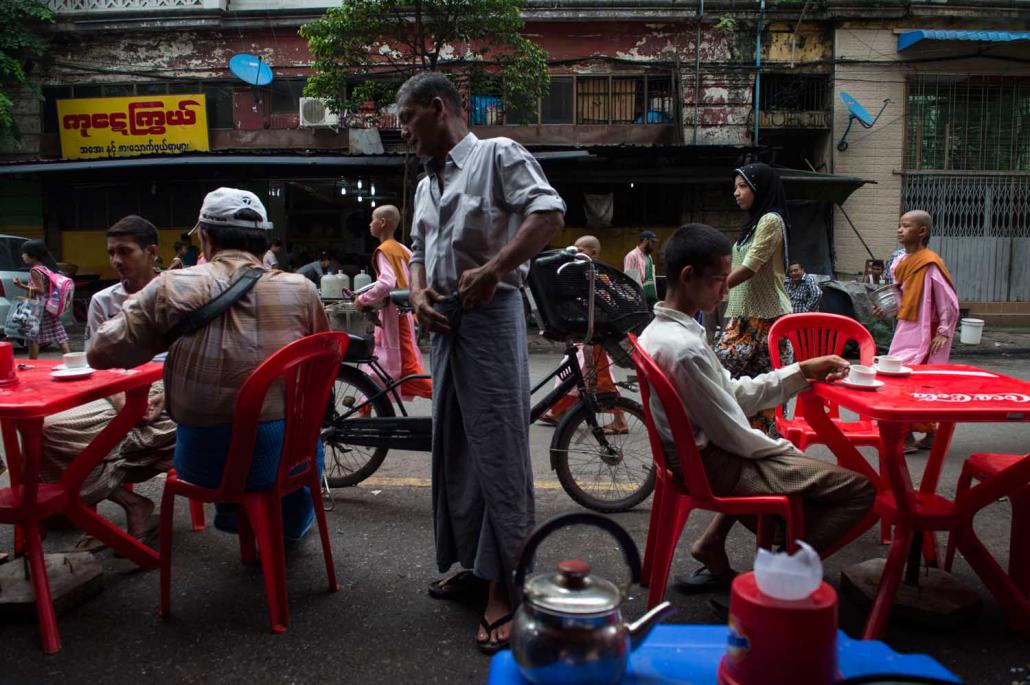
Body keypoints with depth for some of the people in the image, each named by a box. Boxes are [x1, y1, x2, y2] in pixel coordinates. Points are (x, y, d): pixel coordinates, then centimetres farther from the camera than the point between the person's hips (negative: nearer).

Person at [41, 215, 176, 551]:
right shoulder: (102, 301, 14)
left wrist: (166, 396, -15)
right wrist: (117, 398, -11)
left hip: (170, 400, -4)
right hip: (118, 401, 4)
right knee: (46, 430, -24)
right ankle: (132, 504, -16)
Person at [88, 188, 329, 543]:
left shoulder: (171, 287, -7)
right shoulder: (300, 290, -5)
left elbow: (100, 353, 2)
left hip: (201, 460, 1)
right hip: (278, 456, 0)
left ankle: (231, 512, 52)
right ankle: (291, 523, 53)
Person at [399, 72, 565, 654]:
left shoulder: (498, 154, -3)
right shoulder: (427, 185, 21)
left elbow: (550, 214, -16)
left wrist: (492, 270, -23)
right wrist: (419, 293, 3)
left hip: (490, 314, -9)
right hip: (445, 321, 9)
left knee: (497, 448, -7)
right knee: (452, 446, 12)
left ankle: (505, 588, 0)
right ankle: (469, 564, 25)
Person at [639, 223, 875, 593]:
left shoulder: (658, 331, 4)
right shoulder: (686, 348, -27)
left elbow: (734, 393, 8)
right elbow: (730, 433, -21)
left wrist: (803, 371, 6)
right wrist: (786, 450, -3)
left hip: (689, 456, 10)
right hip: (715, 467, -9)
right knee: (860, 488, -7)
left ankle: (712, 549, 27)